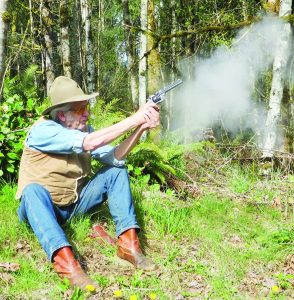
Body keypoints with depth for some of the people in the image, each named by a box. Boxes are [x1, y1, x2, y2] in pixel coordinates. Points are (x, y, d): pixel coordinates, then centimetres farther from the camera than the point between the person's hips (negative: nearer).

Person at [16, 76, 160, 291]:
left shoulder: (85, 129, -2)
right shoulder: (43, 130, -23)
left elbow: (115, 157, -14)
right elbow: (89, 143, -35)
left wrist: (141, 127, -28)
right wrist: (134, 119, -33)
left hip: (74, 205, 6)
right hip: (41, 208, -6)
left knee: (116, 171, -11)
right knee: (34, 190, -39)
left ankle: (128, 243, -20)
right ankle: (66, 263, -49)